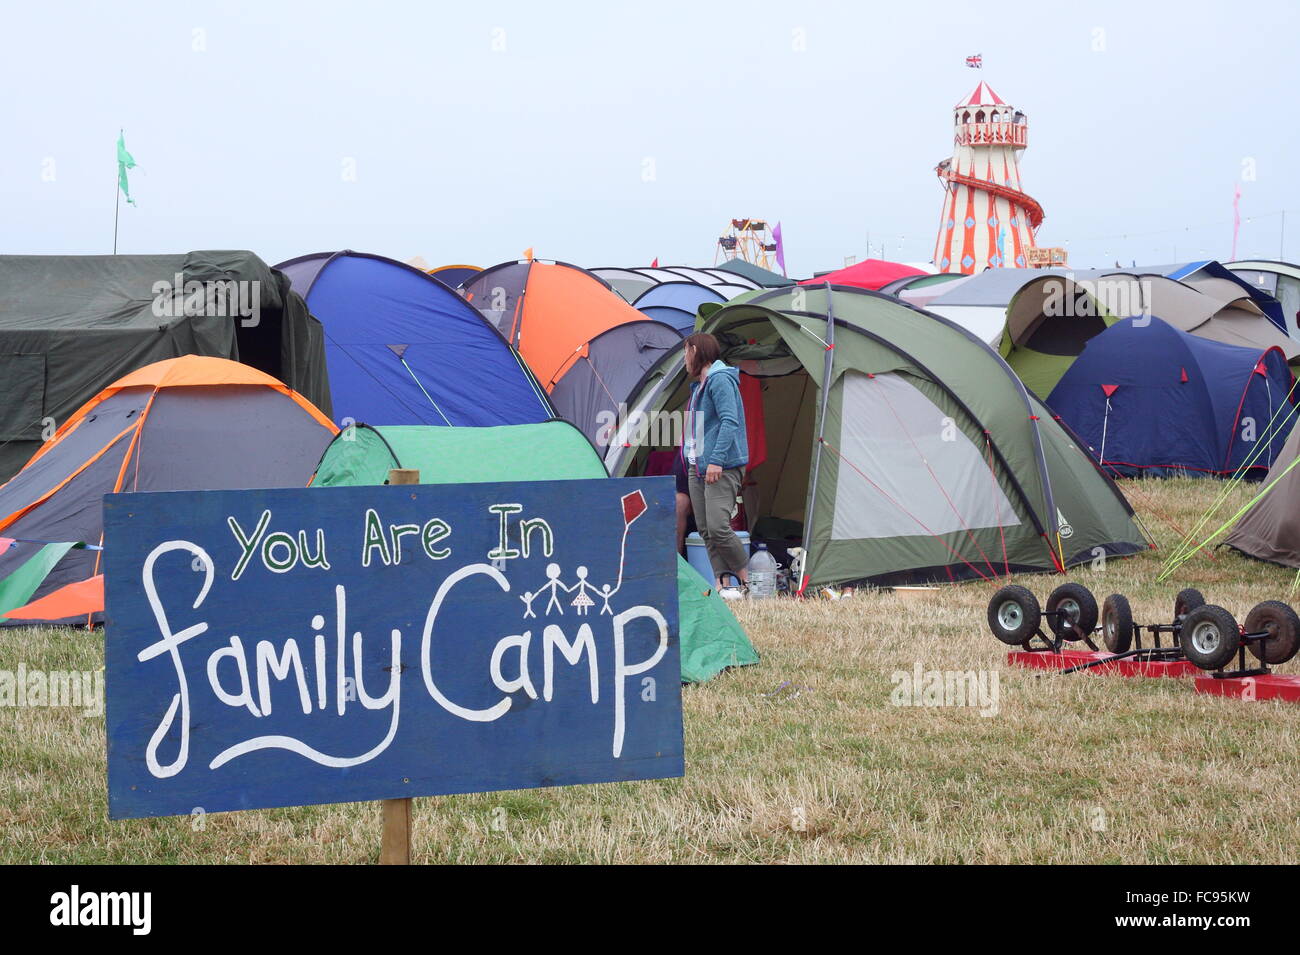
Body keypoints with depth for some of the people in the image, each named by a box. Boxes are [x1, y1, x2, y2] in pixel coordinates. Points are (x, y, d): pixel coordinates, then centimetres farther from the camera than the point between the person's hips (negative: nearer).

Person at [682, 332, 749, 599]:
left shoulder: (720, 380, -10)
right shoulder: (699, 385, 20)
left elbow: (729, 422, -19)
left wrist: (716, 460, -24)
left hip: (723, 468, -10)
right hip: (698, 467, 10)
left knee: (718, 527, -17)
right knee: (706, 530, 3)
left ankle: (746, 582, -4)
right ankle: (722, 584, 2)